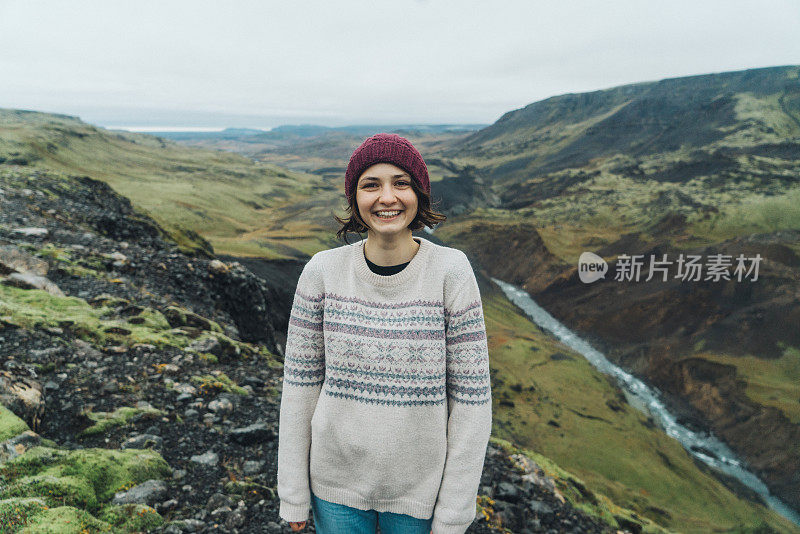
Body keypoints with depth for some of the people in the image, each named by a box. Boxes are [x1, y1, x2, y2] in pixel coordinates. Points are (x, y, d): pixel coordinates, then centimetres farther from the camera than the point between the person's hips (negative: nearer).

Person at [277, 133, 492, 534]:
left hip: (420, 486, -1)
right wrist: (293, 495, 2)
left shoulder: (451, 272, -16)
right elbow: (301, 382, -3)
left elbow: (471, 396, -11)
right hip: (337, 484, 1)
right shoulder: (322, 272, -11)